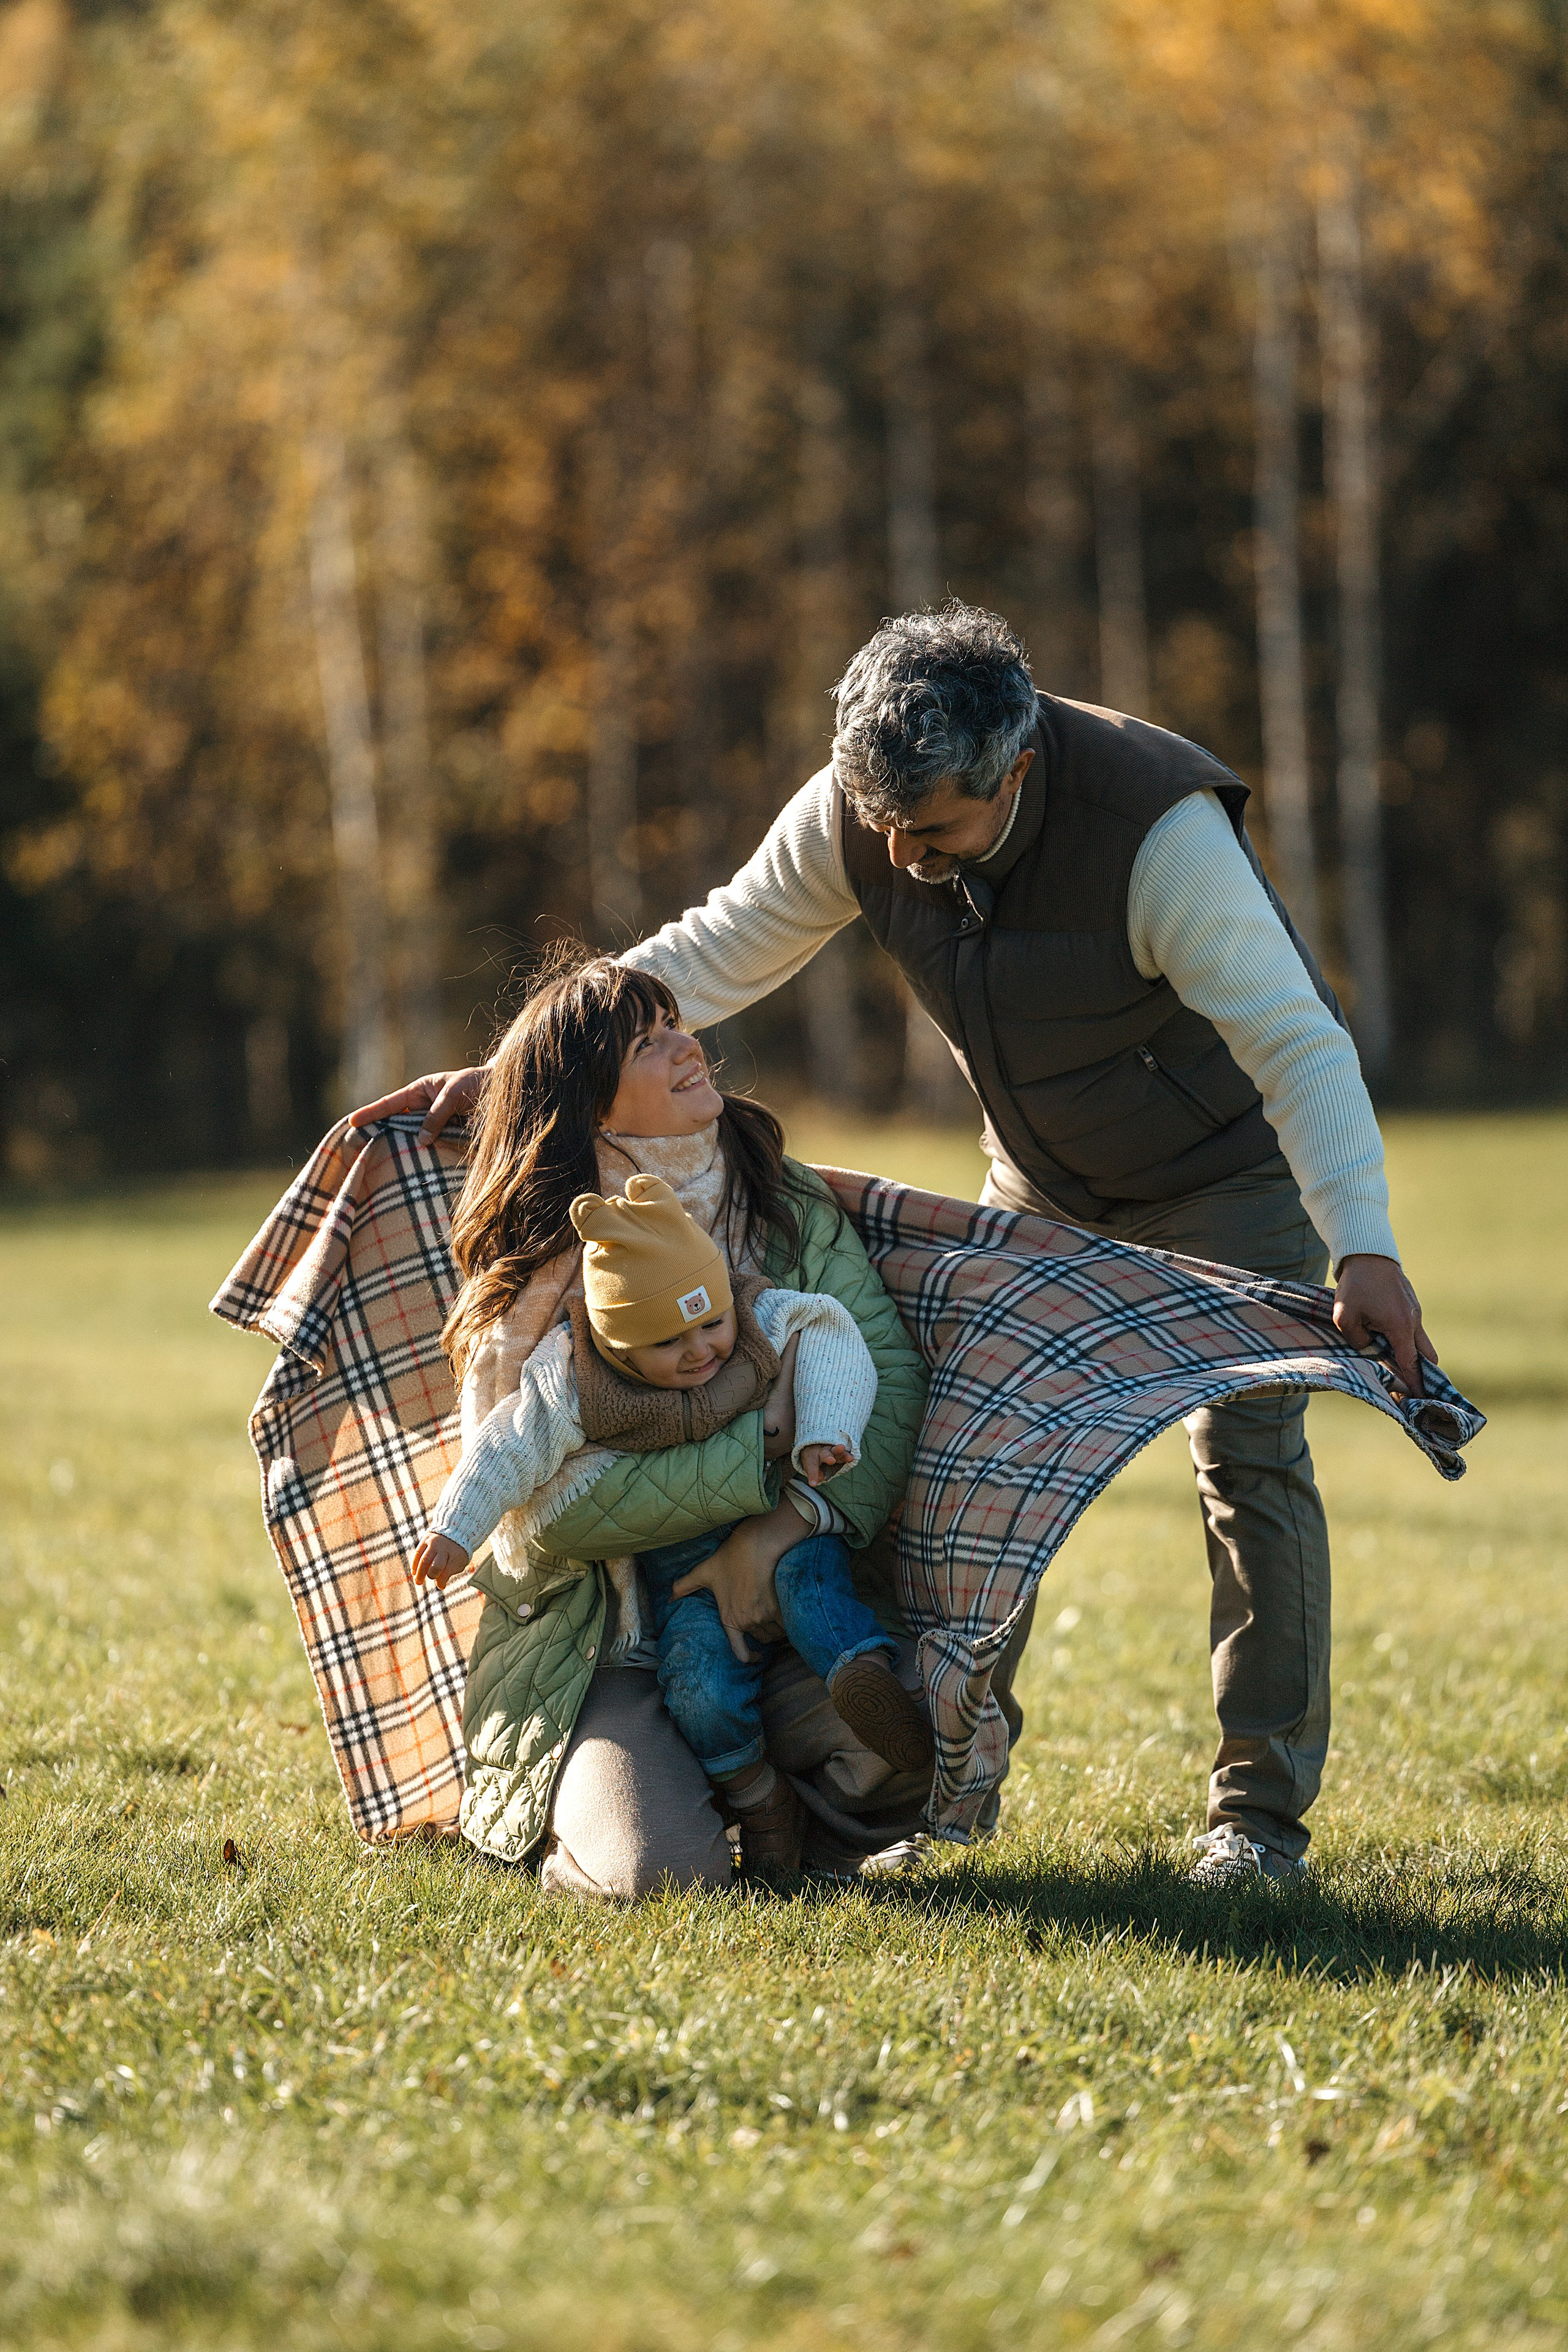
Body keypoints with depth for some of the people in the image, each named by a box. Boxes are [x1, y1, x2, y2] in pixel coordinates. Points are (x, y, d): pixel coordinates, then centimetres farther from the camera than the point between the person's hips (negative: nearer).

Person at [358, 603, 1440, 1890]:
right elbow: (712, 956, -8)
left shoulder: (1159, 829, -37)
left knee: (1247, 1456, -13)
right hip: (1046, 1179, 5)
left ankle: (1261, 1812, -6)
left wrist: (1365, 1251, -49)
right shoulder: (853, 815, -20)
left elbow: (1299, 1048, -38)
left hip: (1231, 1161, -5)